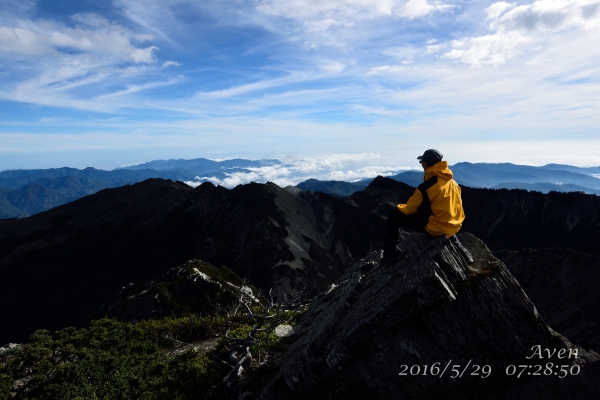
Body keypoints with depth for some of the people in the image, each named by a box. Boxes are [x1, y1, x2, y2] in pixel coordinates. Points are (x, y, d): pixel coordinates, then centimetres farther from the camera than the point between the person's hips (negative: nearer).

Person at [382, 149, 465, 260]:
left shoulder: (425, 187, -18)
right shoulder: (453, 182, 3)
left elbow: (409, 209, -10)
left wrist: (400, 207, 12)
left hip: (435, 228, -7)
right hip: (454, 227, 7)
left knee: (394, 215, 1)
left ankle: (389, 252, 6)